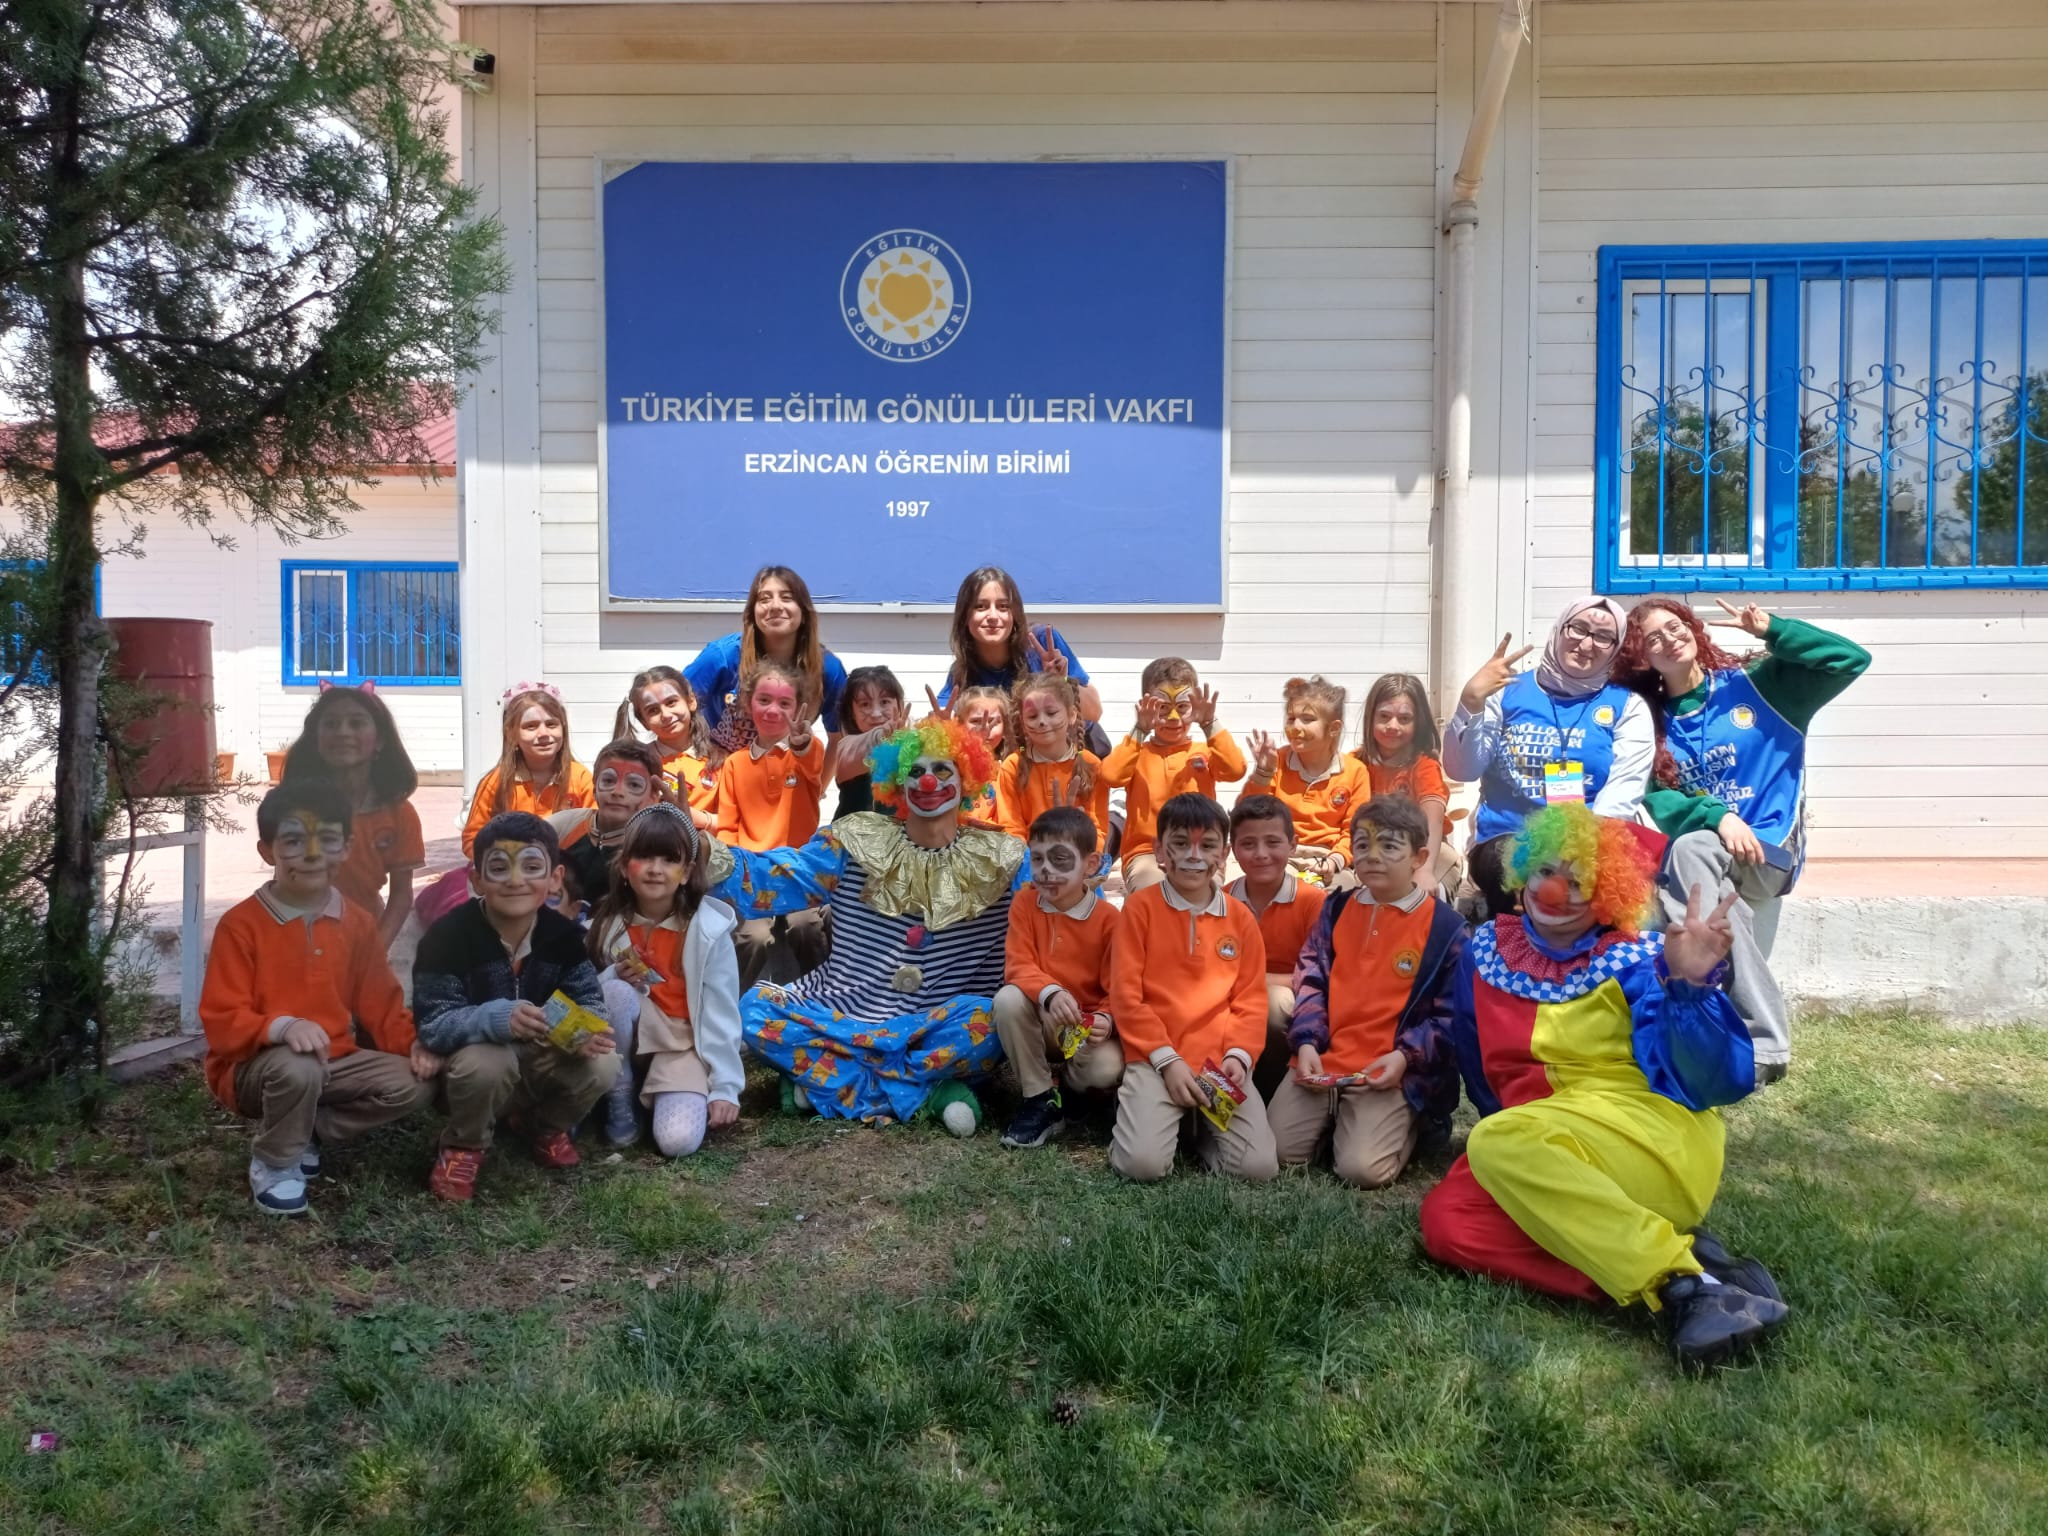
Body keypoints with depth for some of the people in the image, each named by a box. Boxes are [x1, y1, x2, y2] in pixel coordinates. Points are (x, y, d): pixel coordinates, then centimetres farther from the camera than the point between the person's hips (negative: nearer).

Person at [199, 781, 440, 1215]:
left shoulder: (358, 923, 3)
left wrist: (414, 1043, -13)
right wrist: (281, 1027, -37)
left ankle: (302, 1132, 3)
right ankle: (274, 1162, -8)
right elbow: (221, 1022, -17)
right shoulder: (241, 925, -13)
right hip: (254, 1066, -5)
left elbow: (380, 1004, 7)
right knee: (296, 1067, -38)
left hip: (334, 1061, 5)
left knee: (414, 1082, -15)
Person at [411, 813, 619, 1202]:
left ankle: (546, 1125, 12)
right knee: (487, 1062, -37)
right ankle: (463, 1146, -3)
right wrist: (496, 1019, -43)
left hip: (541, 1058, 4)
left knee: (602, 1065, -22)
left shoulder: (564, 934, -11)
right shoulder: (448, 936, -23)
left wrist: (587, 1030, -33)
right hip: (473, 1057, -3)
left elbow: (588, 1001, -8)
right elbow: (431, 1026, -25)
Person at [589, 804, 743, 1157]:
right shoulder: (607, 922, -7)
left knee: (679, 1139, -26)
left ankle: (666, 1093, 8)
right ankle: (619, 1101, -11)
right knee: (616, 992, -31)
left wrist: (725, 1087, -17)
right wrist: (615, 977, -22)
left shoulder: (709, 930, -15)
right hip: (630, 1033, 3)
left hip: (684, 1042, -3)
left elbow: (721, 1014, -13)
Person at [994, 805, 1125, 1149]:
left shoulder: (1109, 919, -13)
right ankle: (1040, 1099, -14)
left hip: (1088, 1028, -1)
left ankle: (1059, 1075, 8)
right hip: (1040, 1023, 2)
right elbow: (1019, 967, -14)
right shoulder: (1024, 905, -6)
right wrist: (1049, 994, -35)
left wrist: (1106, 1019, -33)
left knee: (1105, 1069, -33)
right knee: (1008, 998, -30)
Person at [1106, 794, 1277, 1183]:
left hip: (1221, 1063, 3)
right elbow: (1125, 995, -5)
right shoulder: (1140, 907, -2)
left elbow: (1251, 998, 8)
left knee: (1259, 1166, -14)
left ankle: (1204, 1125, 17)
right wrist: (1167, 1060, -11)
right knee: (1144, 1164, -23)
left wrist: (1238, 1055, -10)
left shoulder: (1240, 917, 9)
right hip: (1155, 1060, -3)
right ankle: (1147, 1113, 11)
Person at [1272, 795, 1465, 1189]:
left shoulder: (1445, 926, -3)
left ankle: (1402, 1125, 12)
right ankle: (1334, 1119, 22)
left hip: (1391, 1073, -4)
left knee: (1362, 1168, -20)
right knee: (1271, 1150, -6)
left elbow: (1451, 1015, -3)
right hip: (1322, 1061, 4)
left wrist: (1405, 1057, -17)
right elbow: (1310, 981, 10)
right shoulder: (1336, 909, 10)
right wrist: (1307, 1043, -6)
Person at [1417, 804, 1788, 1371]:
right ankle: (1676, 1254, -20)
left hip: (1653, 1140, -5)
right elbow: (1480, 1068, 21)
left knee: (1496, 1142, -32)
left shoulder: (1636, 960, -3)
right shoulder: (1488, 951, 10)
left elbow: (1714, 1080, -14)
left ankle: (1681, 1281, -31)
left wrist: (1691, 987, -28)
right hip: (1534, 1151, 5)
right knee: (1446, 1222, -24)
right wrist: (1510, 1130, 10)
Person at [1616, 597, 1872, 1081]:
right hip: (1700, 853, 3)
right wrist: (1716, 816, -20)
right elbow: (1656, 798, -1)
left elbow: (1851, 660, -4)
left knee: (1690, 852, -35)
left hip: (1769, 851, -3)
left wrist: (1770, 629, -12)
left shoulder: (1756, 684, 4)